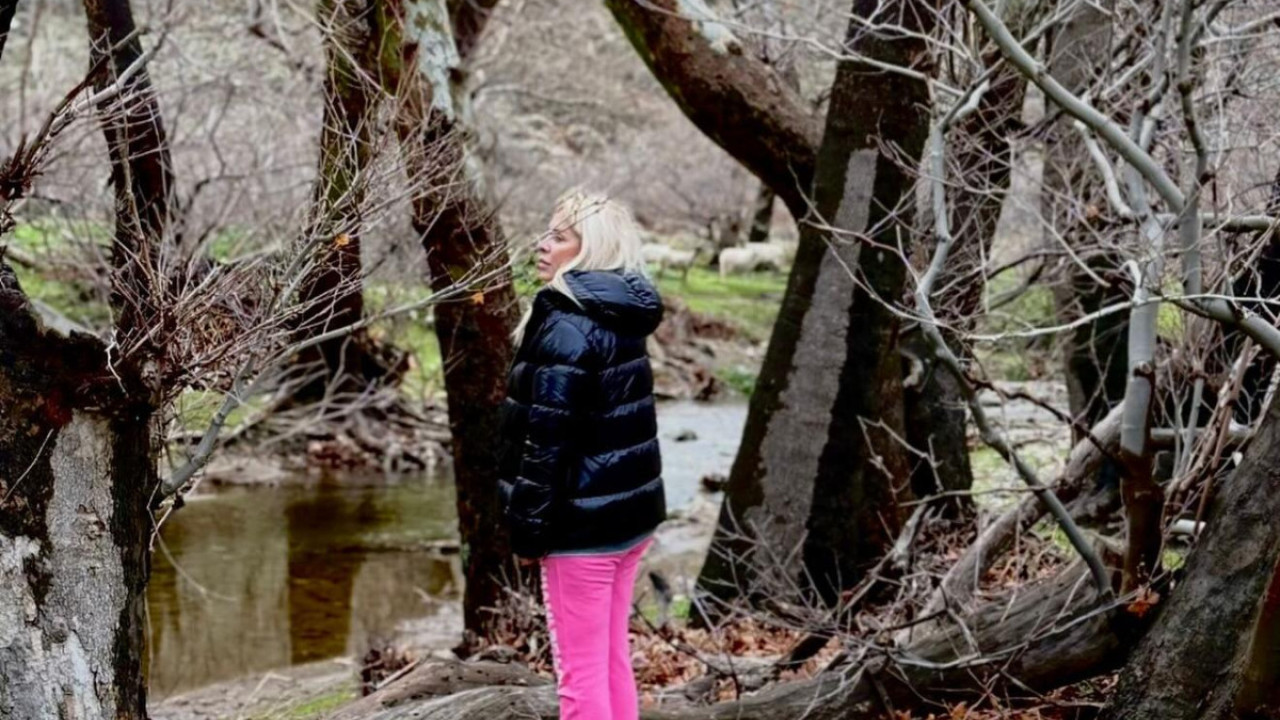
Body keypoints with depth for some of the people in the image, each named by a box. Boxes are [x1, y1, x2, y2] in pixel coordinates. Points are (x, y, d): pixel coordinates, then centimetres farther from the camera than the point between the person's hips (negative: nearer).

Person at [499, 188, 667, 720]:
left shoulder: (566, 328, -18)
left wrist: (529, 528, -12)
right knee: (613, 659, 17)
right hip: (630, 510, 9)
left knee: (580, 673, -1)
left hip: (583, 523, -9)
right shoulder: (622, 320, 10)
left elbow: (546, 439, -19)